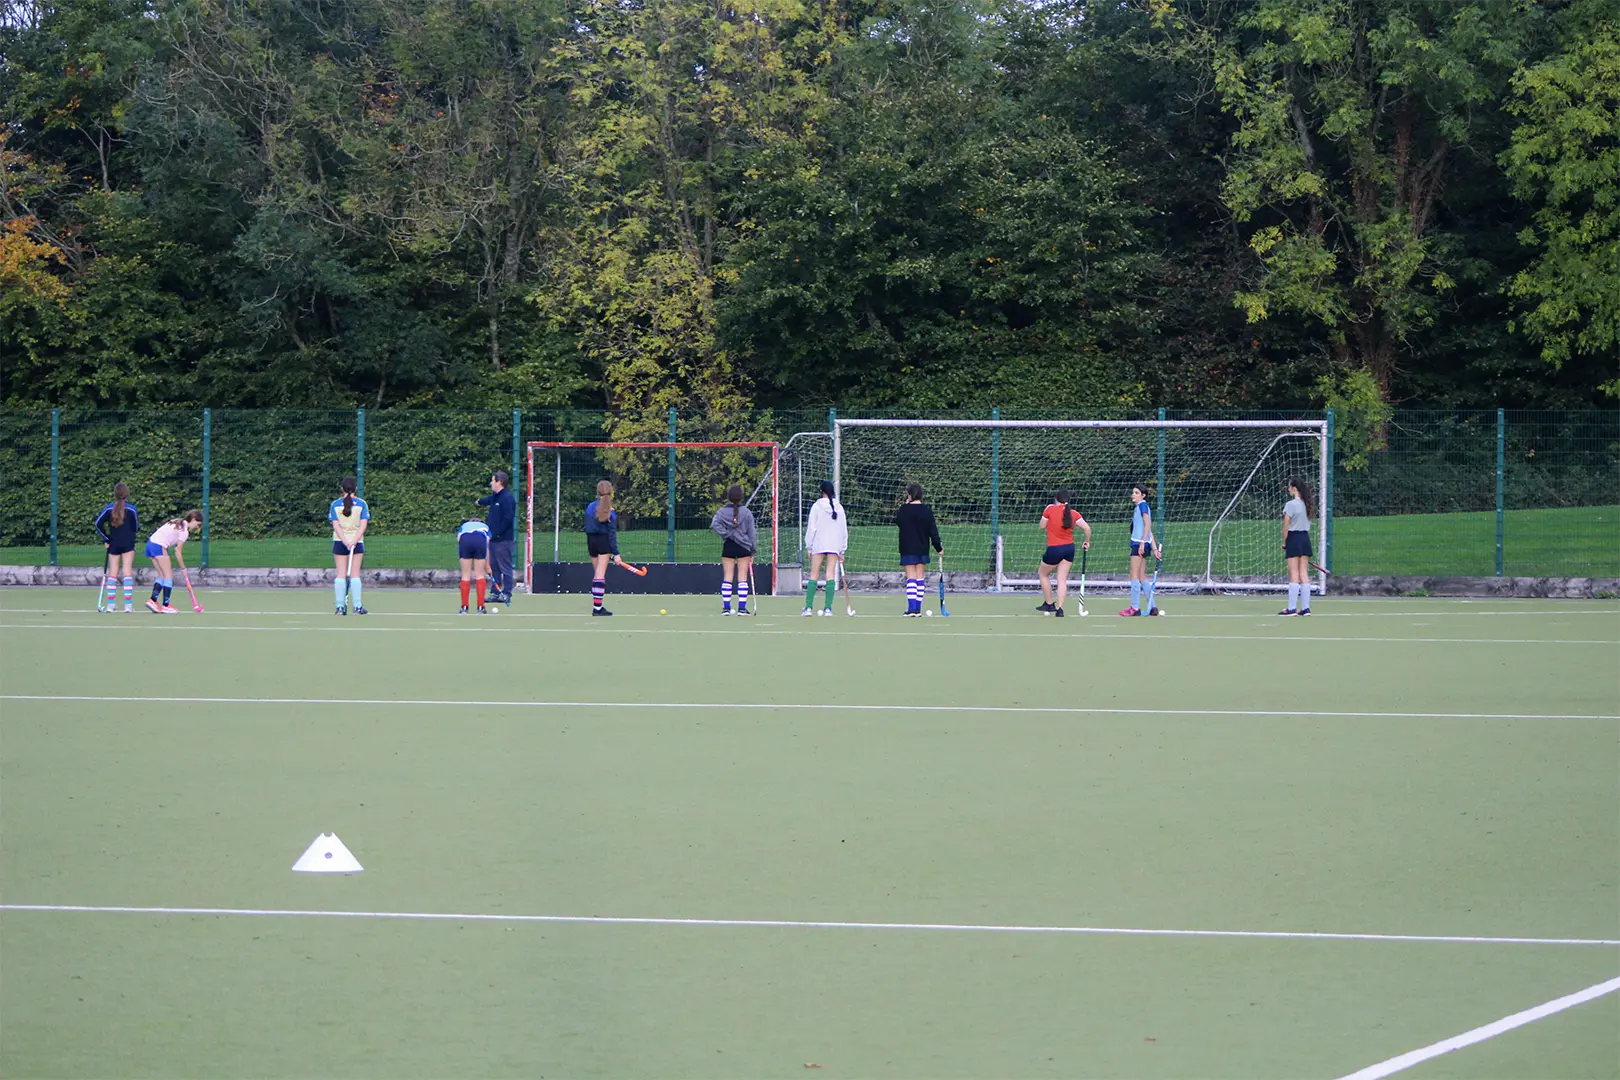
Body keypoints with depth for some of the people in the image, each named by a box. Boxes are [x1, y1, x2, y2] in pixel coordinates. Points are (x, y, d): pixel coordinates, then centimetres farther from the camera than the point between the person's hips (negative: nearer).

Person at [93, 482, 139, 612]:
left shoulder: (109, 508, -1)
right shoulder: (131, 508, -8)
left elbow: (98, 524, -2)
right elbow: (135, 528, -2)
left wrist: (105, 539, 6)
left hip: (113, 544, 2)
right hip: (128, 544, -2)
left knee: (112, 573, 7)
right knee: (127, 572, -2)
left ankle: (110, 604, 4)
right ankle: (128, 605, -7)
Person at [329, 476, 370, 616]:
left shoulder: (335, 504, 2)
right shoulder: (361, 504, -1)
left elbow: (336, 525, -6)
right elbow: (363, 524, -9)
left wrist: (345, 541, -13)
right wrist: (355, 540, -14)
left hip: (339, 541, 1)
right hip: (357, 541, -1)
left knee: (341, 574, 2)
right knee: (355, 574, 1)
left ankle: (340, 606, -2)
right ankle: (358, 607, -4)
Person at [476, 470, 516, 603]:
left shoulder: (507, 498, -16)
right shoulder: (495, 497, 14)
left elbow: (508, 519, -22)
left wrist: (495, 534, -20)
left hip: (503, 540, -10)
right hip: (493, 539, 10)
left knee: (505, 567, -5)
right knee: (493, 567, 12)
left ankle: (506, 594, -3)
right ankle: (496, 593, 17)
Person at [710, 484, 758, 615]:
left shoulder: (722, 512, -1)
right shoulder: (746, 512, -2)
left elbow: (715, 524, -18)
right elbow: (751, 533, 1)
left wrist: (727, 534, -12)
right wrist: (753, 551, 7)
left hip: (728, 547, 1)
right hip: (743, 547, -1)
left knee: (727, 577, 5)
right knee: (742, 577, 2)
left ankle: (726, 607, 3)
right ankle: (742, 608, 0)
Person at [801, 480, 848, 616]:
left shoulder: (817, 506, -3)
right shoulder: (839, 507, 5)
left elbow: (811, 527, -3)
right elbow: (844, 530, 8)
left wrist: (809, 547, 4)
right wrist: (842, 551, 14)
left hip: (818, 544, -2)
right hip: (835, 546, 2)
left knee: (814, 575, 2)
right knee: (831, 575, 1)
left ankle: (809, 607, -3)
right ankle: (828, 608, -6)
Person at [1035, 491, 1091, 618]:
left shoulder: (1050, 510, -10)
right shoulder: (1073, 514, -1)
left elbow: (1042, 525, 3)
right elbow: (1087, 528, -5)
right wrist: (1087, 541, 12)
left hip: (1054, 549, -4)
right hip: (1069, 548, 4)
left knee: (1043, 574, 20)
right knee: (1062, 579, 7)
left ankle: (1049, 604, 23)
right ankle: (1060, 608, -1)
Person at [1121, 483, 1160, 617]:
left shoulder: (1143, 505, -6)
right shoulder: (1138, 507, 21)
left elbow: (1147, 525, -16)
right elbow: (1150, 530, 20)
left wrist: (1142, 542, -22)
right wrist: (1154, 548, 19)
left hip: (1140, 544, -10)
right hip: (1138, 544, 10)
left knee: (1134, 575, -8)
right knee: (1142, 577, 10)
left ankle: (1135, 607, -9)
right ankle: (1152, 607, 10)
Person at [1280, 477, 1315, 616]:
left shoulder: (1290, 505, -12)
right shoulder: (1306, 505, 10)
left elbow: (1286, 527, -13)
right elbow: (1307, 525, 11)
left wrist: (1284, 543, -3)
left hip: (1293, 538, -7)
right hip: (1305, 538, 7)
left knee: (1294, 575, -5)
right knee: (1304, 574, 7)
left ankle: (1292, 608, -4)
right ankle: (1305, 607, 6)